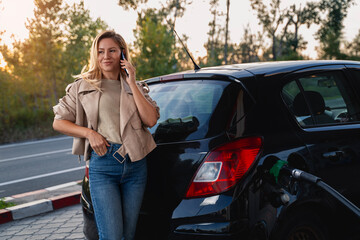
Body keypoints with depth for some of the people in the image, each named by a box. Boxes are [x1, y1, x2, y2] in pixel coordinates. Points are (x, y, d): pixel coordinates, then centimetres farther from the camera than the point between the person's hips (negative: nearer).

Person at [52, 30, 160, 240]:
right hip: (102, 164, -2)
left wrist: (132, 84, -3)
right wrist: (89, 133, -6)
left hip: (136, 165, 3)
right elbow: (59, 122, 9)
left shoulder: (136, 87, 13)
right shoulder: (83, 87, 8)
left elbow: (150, 120, -2)